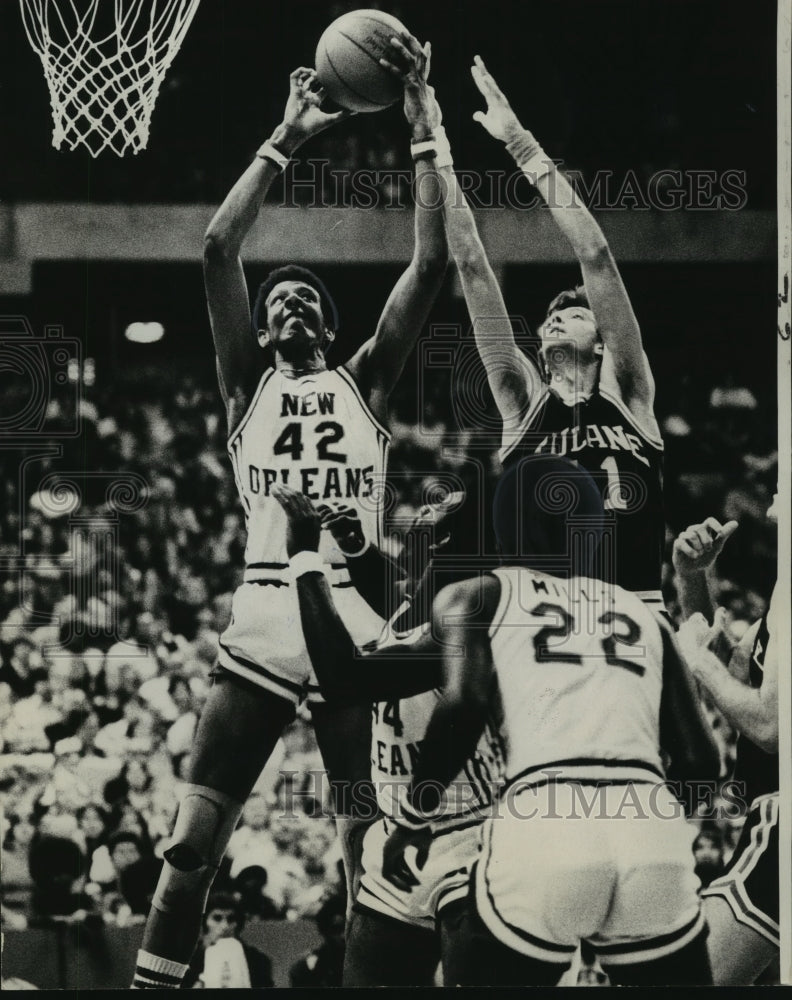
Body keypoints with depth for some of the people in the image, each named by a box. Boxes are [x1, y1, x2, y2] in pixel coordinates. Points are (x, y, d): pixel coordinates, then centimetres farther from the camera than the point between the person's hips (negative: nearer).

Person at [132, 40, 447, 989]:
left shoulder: (364, 383, 15)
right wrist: (286, 141, 1)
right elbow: (217, 249, 1)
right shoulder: (246, 386, 14)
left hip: (358, 626, 1)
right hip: (262, 624, -1)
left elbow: (430, 264, 6)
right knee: (189, 849, -5)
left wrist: (422, 131, 2)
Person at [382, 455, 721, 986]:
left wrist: (414, 820, 10)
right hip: (655, 839, 2)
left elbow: (463, 705, 0)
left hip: (542, 830, -2)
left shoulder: (476, 597, 18)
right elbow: (701, 761, 21)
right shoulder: (647, 618, 26)